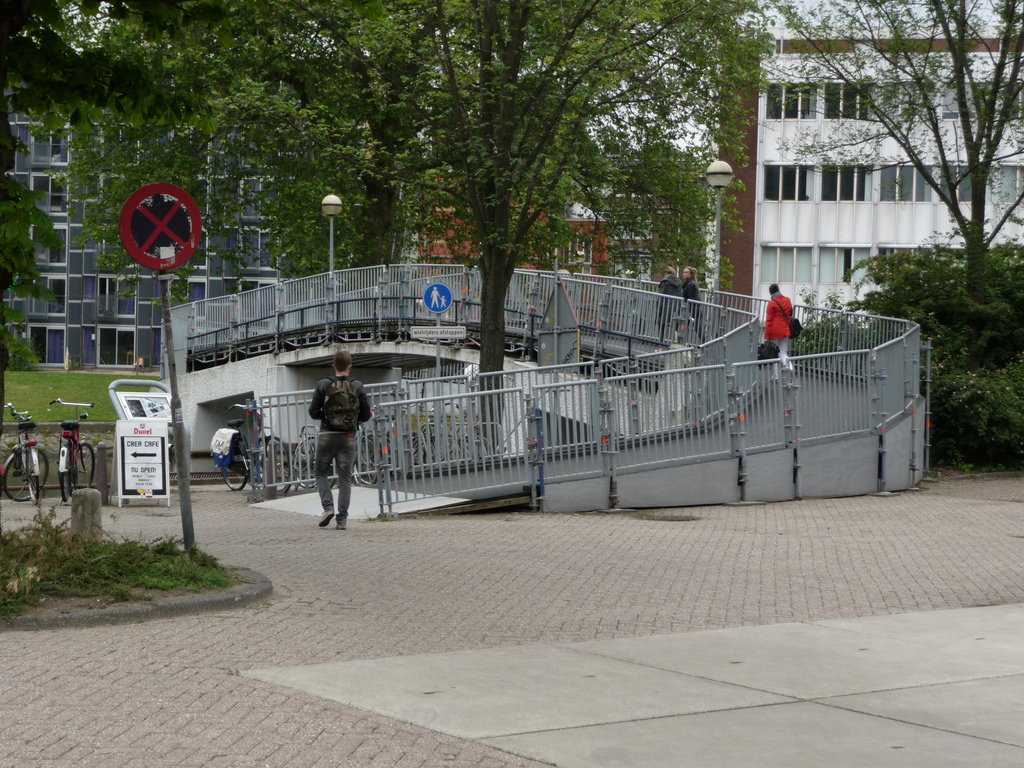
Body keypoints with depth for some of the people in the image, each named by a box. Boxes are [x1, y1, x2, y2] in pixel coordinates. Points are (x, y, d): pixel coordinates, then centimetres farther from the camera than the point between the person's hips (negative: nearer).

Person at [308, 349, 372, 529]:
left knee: (321, 472, 15)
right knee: (345, 477, 6)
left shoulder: (323, 385, -3)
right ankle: (342, 518, 1)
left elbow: (313, 412, -3)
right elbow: (366, 415, 1)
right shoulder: (357, 387, -1)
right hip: (348, 436, 1)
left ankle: (328, 507, -4)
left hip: (327, 435, -1)